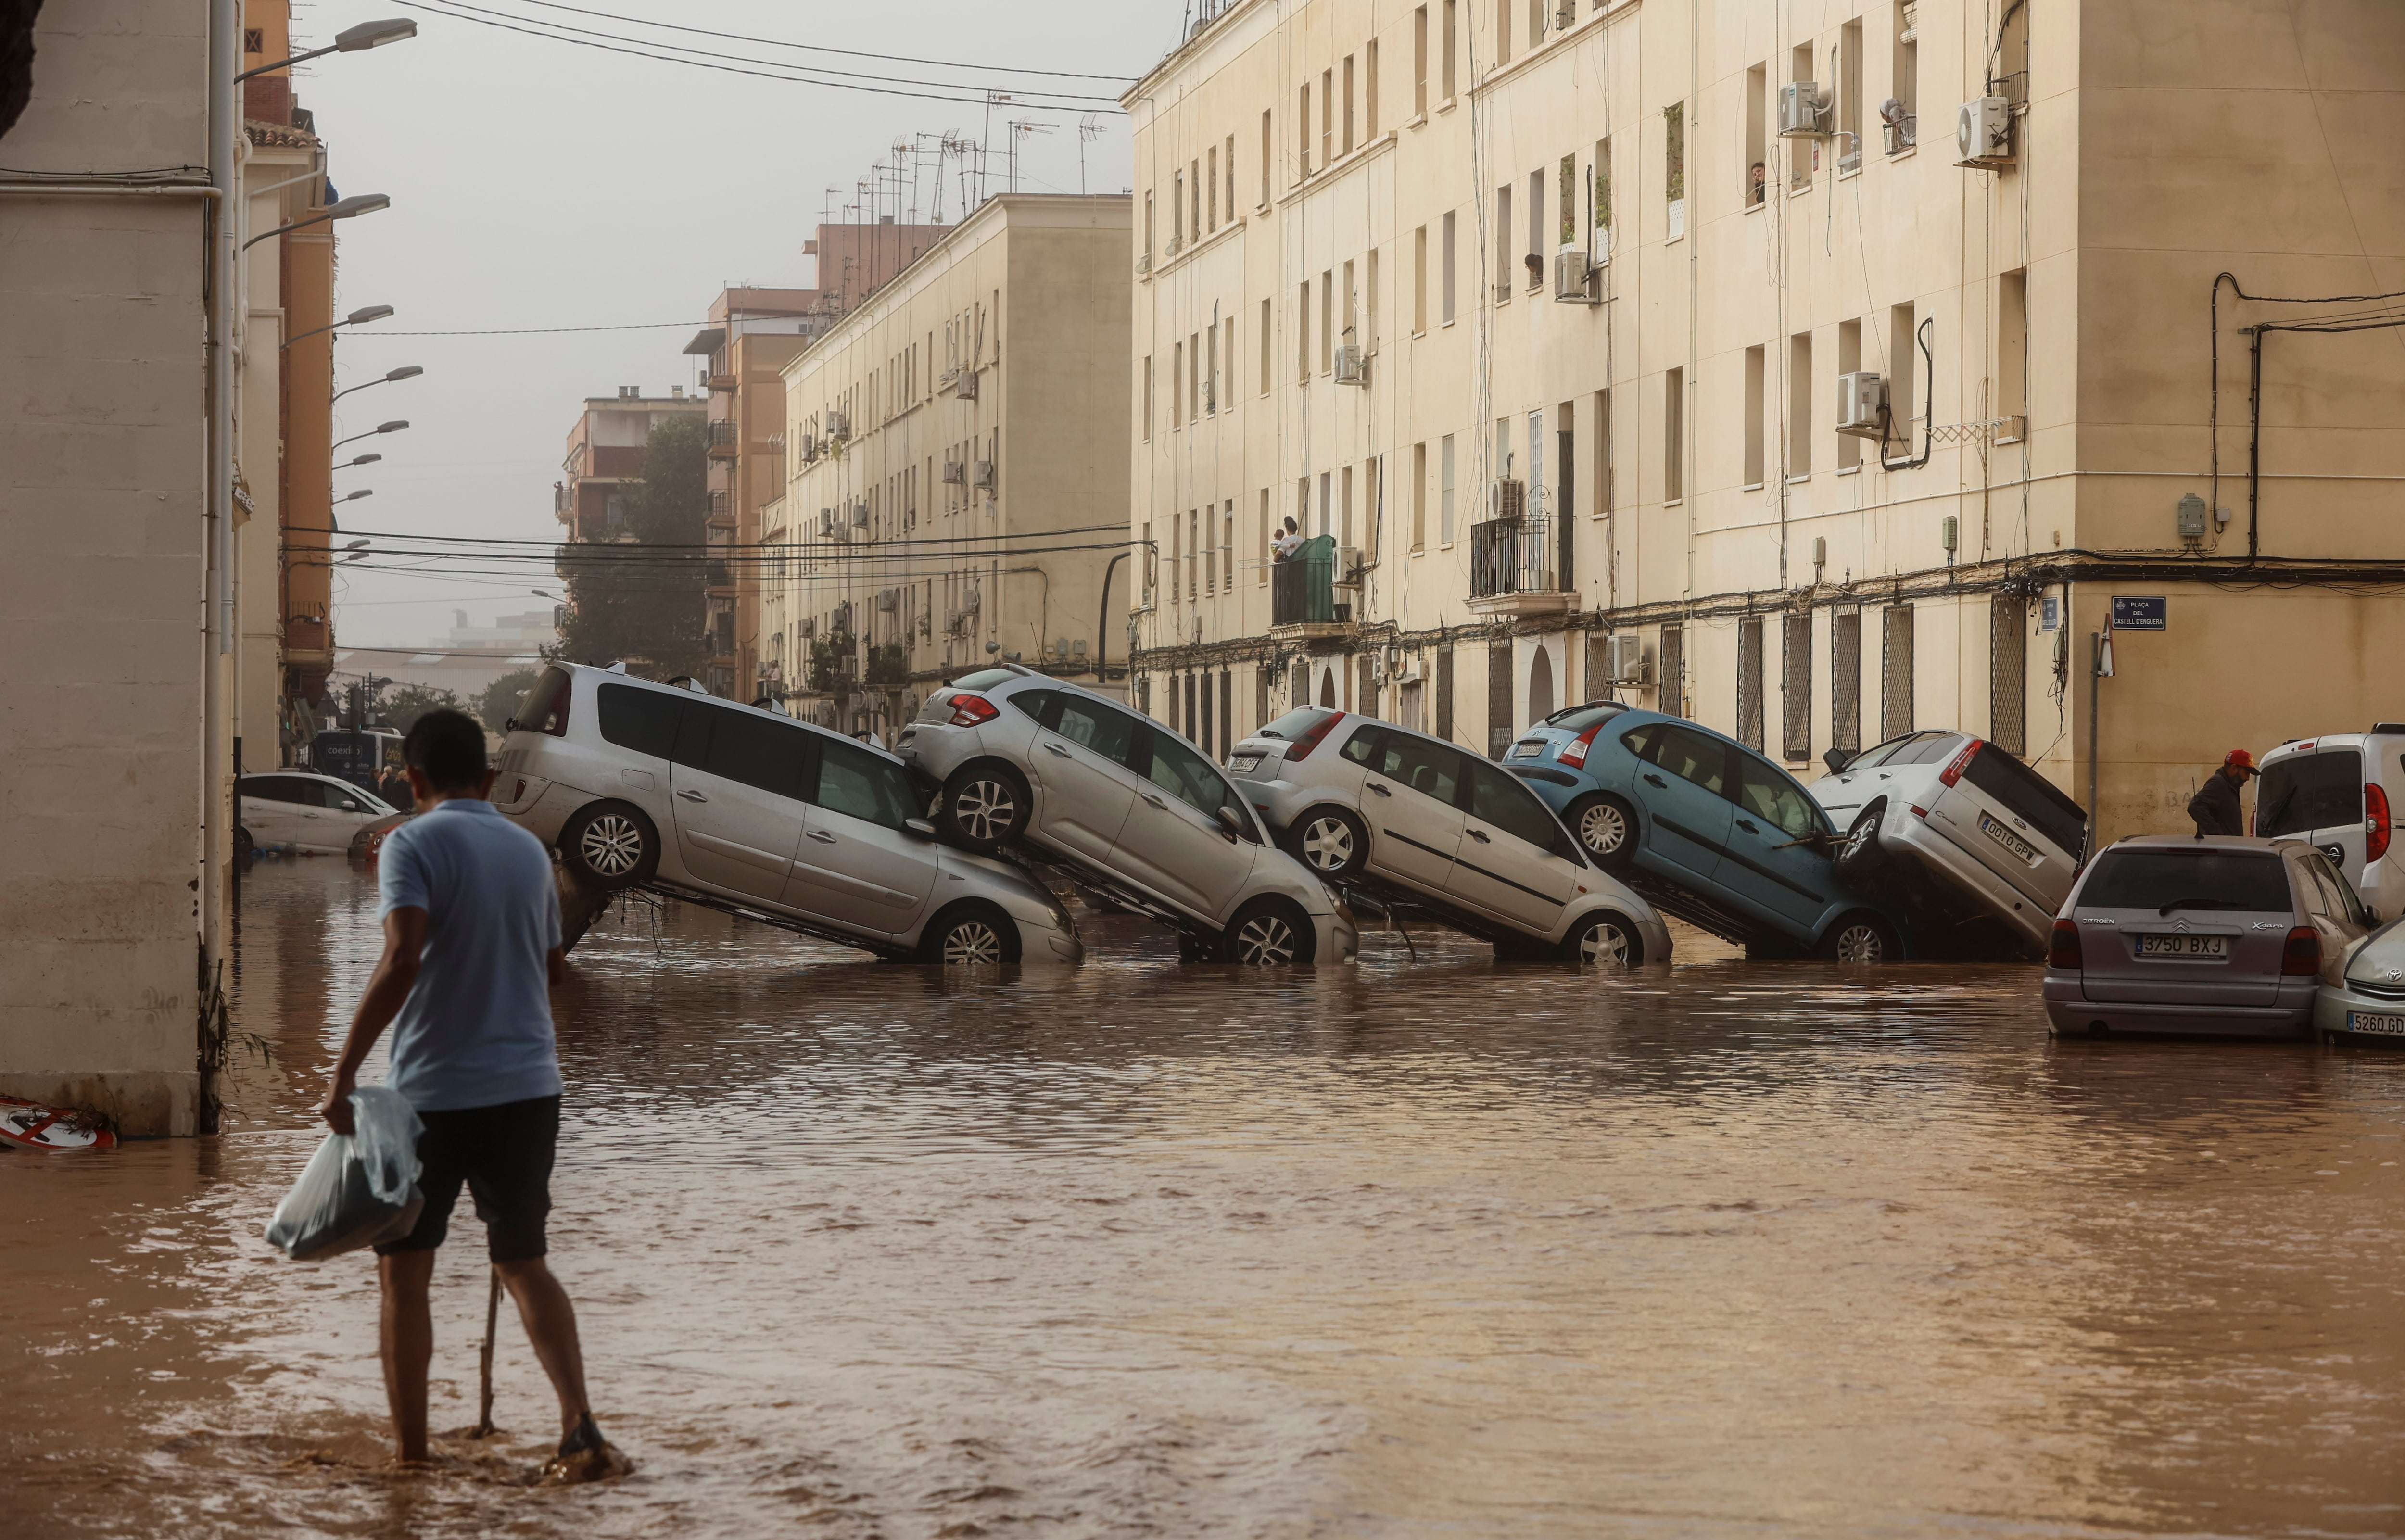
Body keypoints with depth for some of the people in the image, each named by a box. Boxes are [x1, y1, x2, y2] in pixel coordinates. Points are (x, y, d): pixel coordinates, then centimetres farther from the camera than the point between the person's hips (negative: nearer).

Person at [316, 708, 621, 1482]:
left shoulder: (413, 845, -10)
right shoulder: (530, 851, 9)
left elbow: (401, 961, -23)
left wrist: (343, 1074, -22)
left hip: (434, 1092, -5)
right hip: (528, 1087, 5)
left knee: (404, 1271, 9)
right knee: (525, 1263, 14)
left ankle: (409, 1449, 11)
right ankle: (581, 1430, -2)